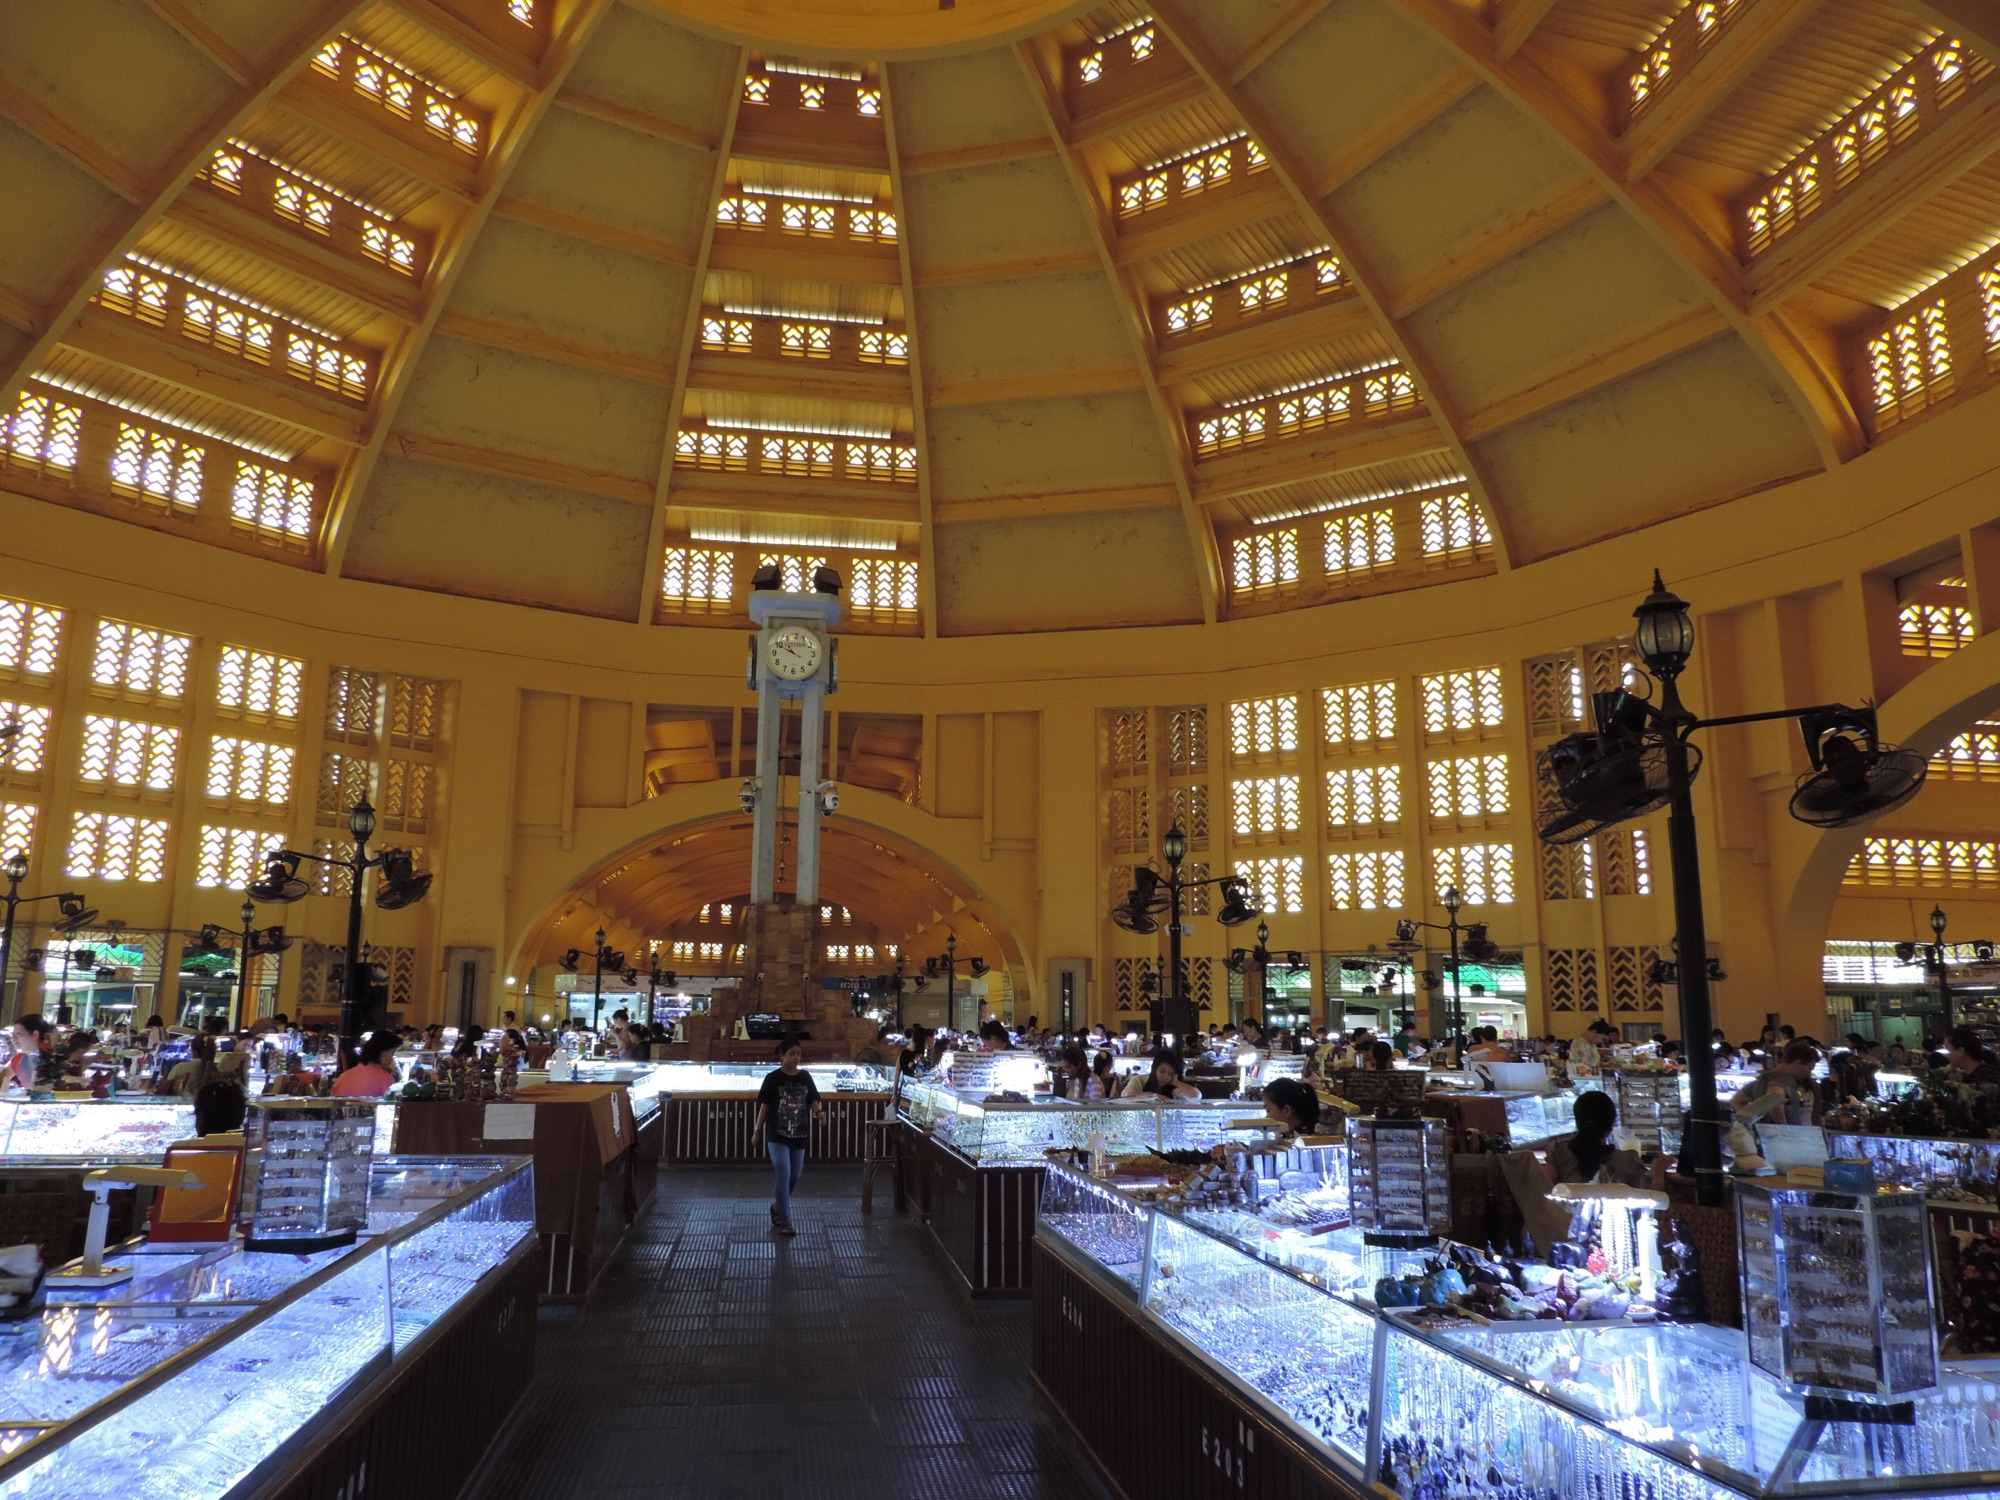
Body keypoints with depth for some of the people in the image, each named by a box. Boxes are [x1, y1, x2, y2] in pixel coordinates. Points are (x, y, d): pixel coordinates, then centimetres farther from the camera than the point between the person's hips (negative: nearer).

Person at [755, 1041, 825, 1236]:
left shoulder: (805, 1077, 5)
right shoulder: (773, 1078, -6)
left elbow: (813, 1100, 5)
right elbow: (765, 1105, -2)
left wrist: (819, 1112, -15)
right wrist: (758, 1129, -1)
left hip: (799, 1134, 4)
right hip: (777, 1134, -4)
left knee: (795, 1176, 12)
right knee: (783, 1174, -11)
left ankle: (777, 1207, 37)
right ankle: (785, 1221, -5)